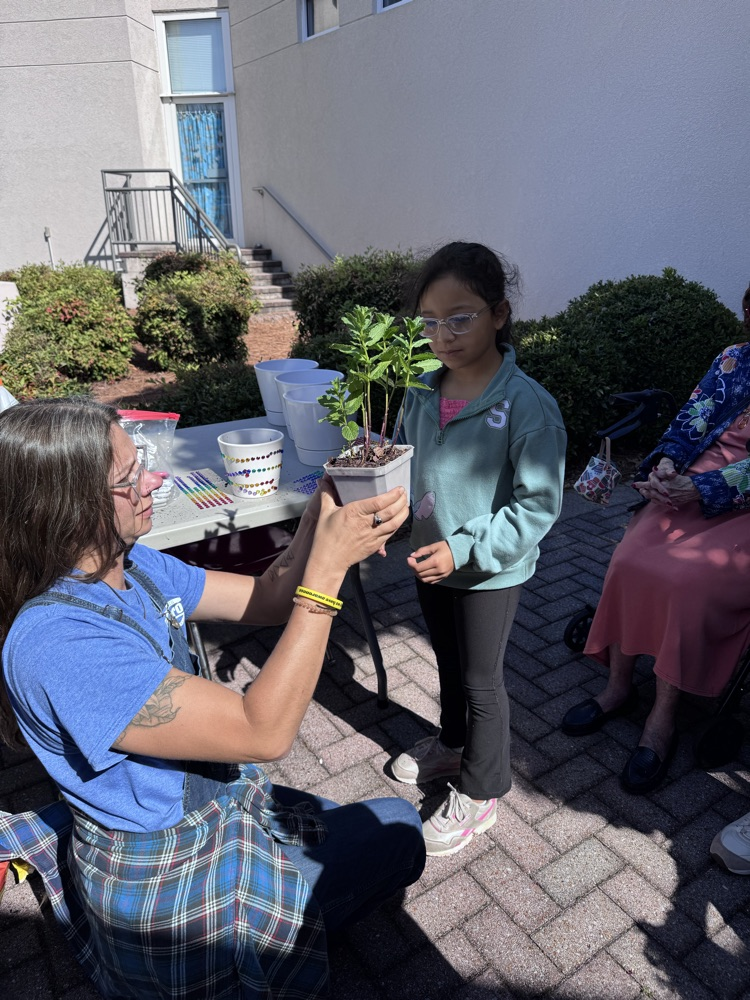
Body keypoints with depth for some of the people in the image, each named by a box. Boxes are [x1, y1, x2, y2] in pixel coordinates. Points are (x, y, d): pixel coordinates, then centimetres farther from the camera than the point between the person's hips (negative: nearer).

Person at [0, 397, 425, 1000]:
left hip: (212, 806, 8)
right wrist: (327, 567, -37)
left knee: (393, 820, 21)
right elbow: (264, 733, -36)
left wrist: (322, 518, -23)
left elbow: (263, 600, -4)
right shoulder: (56, 644, -35)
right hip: (165, 883, -8)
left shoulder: (131, 565, -7)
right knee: (397, 835, 9)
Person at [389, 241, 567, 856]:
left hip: (491, 571, -6)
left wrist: (464, 549, -25)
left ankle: (480, 794, 36)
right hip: (430, 561, 6)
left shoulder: (527, 405, -22)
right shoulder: (423, 394, -3)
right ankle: (452, 745, 53)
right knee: (449, 663, 26)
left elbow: (539, 506, -21)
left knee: (480, 681, 12)